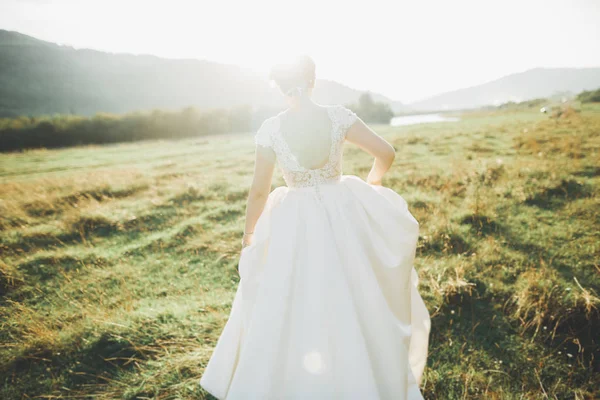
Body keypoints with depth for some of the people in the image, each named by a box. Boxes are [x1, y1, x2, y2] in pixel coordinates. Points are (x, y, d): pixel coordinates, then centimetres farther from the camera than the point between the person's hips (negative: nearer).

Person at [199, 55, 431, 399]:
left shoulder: (271, 129, -12)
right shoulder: (339, 116, -10)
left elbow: (259, 192, -8)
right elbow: (387, 153, -4)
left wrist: (248, 235, 6)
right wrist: (372, 183, 16)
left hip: (295, 224, -1)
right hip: (342, 215, 2)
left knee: (287, 310, 18)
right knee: (352, 304, 20)